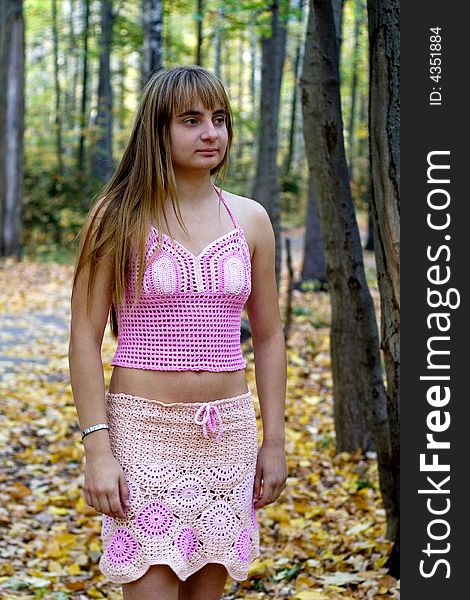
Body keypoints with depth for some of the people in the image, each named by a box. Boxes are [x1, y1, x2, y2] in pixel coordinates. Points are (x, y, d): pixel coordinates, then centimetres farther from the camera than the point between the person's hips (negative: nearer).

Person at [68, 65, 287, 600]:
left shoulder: (249, 219, 8)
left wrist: (274, 441, 9)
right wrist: (97, 448, -12)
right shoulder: (121, 217, -3)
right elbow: (85, 337, -5)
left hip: (227, 431, 4)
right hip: (143, 430, -4)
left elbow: (267, 337, 13)